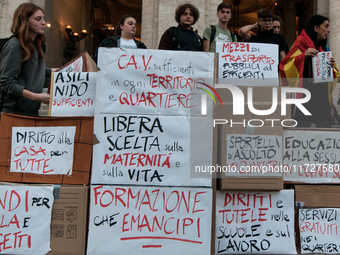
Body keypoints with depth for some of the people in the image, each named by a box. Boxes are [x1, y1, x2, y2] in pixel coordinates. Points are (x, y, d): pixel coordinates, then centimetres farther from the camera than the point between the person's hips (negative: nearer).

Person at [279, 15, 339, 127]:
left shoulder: (324, 48, 19)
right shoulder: (301, 43, 0)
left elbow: (331, 74, 25)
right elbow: (287, 65, -11)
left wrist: (332, 66, 4)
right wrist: (304, 55, -22)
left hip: (322, 95, 7)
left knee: (326, 128, 3)